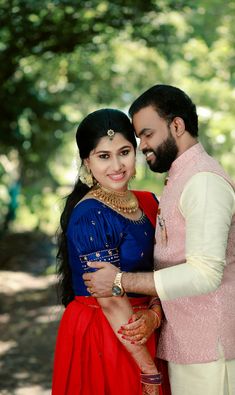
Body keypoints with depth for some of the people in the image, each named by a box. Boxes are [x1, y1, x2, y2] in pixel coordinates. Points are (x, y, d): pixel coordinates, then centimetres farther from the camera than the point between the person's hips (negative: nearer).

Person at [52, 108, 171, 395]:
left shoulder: (148, 203, 3)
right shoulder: (89, 215, -20)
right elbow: (111, 301, -22)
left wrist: (154, 314, -17)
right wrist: (150, 372, -19)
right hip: (101, 336, -7)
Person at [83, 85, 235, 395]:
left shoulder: (204, 181, -14)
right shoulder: (179, 180, 17)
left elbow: (205, 273, -23)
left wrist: (122, 282, -18)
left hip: (205, 347, -9)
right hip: (183, 341, 9)